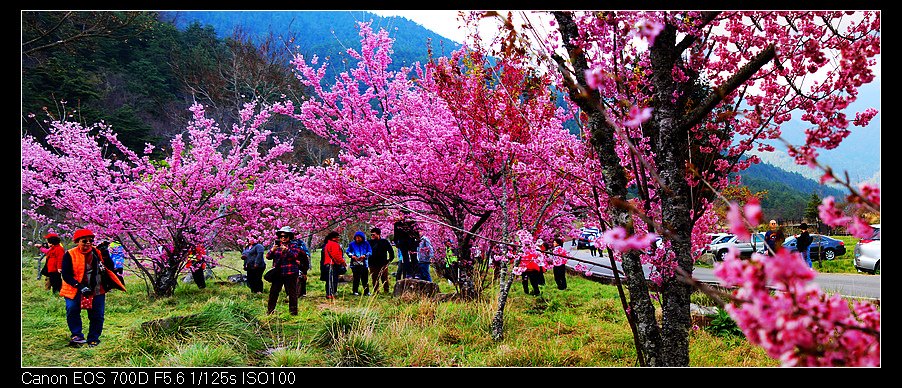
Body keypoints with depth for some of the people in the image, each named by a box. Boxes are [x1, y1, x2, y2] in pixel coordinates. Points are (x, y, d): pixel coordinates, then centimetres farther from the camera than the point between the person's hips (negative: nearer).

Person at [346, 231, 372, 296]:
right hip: (355, 264, 0)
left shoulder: (366, 244, 5)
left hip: (364, 264, 0)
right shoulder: (352, 244, 6)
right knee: (356, 278, 2)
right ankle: (355, 291, 11)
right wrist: (352, 256, -10)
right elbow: (348, 251, 9)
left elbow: (370, 252, 4)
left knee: (364, 278, 0)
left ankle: (366, 292, 8)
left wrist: (364, 256, -14)